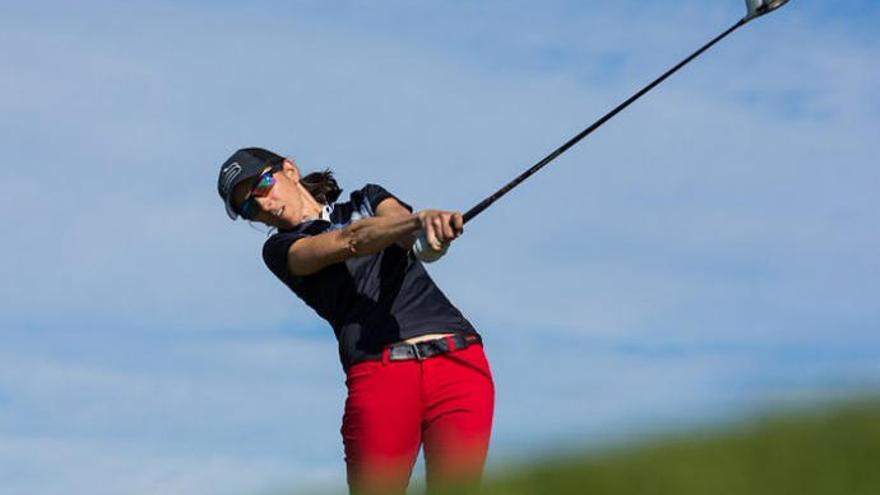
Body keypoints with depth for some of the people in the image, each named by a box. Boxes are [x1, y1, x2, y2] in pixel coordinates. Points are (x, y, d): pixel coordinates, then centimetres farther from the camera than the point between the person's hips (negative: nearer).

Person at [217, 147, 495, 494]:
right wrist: (417, 220, -22)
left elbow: (398, 217, 1)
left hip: (458, 360, 1)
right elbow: (349, 240, -4)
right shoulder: (280, 249, 15)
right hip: (378, 372, -1)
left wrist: (428, 220, -24)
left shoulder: (368, 200, 25)